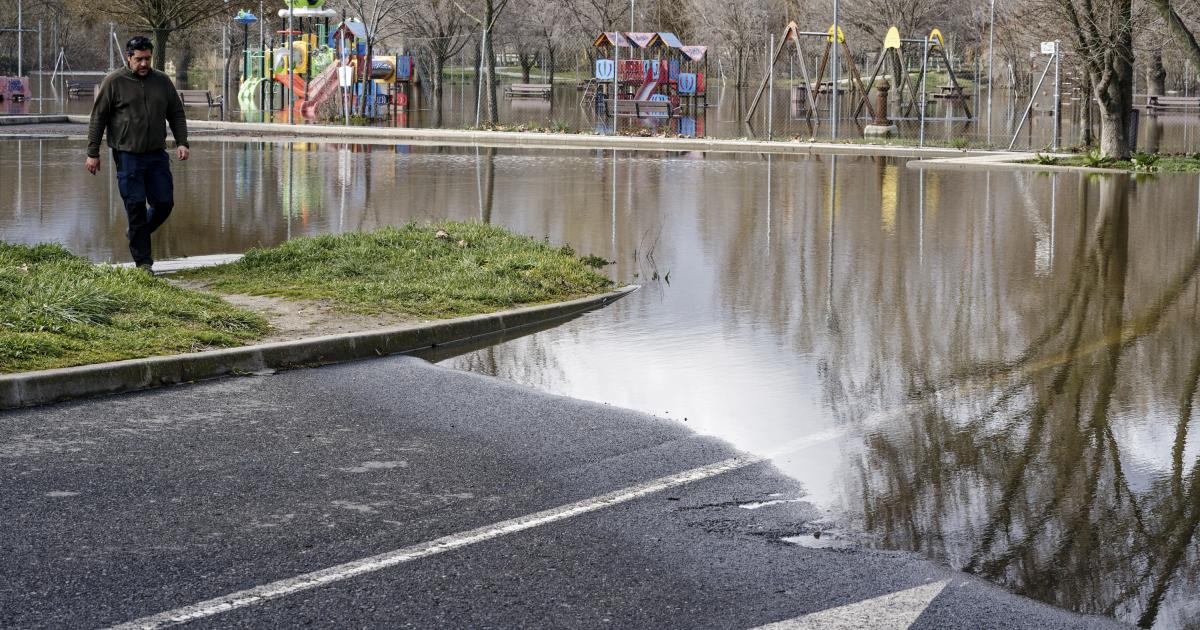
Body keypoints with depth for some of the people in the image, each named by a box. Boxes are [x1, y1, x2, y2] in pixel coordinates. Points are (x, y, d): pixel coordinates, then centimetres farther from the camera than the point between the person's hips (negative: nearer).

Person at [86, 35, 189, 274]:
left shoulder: (162, 81, 10)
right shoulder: (114, 82, -1)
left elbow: (177, 114, 17)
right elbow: (98, 118, 1)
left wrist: (181, 142, 2)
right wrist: (93, 153, -1)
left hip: (157, 154, 4)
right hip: (127, 155, -4)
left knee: (165, 203, 3)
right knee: (136, 207, -4)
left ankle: (137, 234, 31)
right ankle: (143, 262, 2)